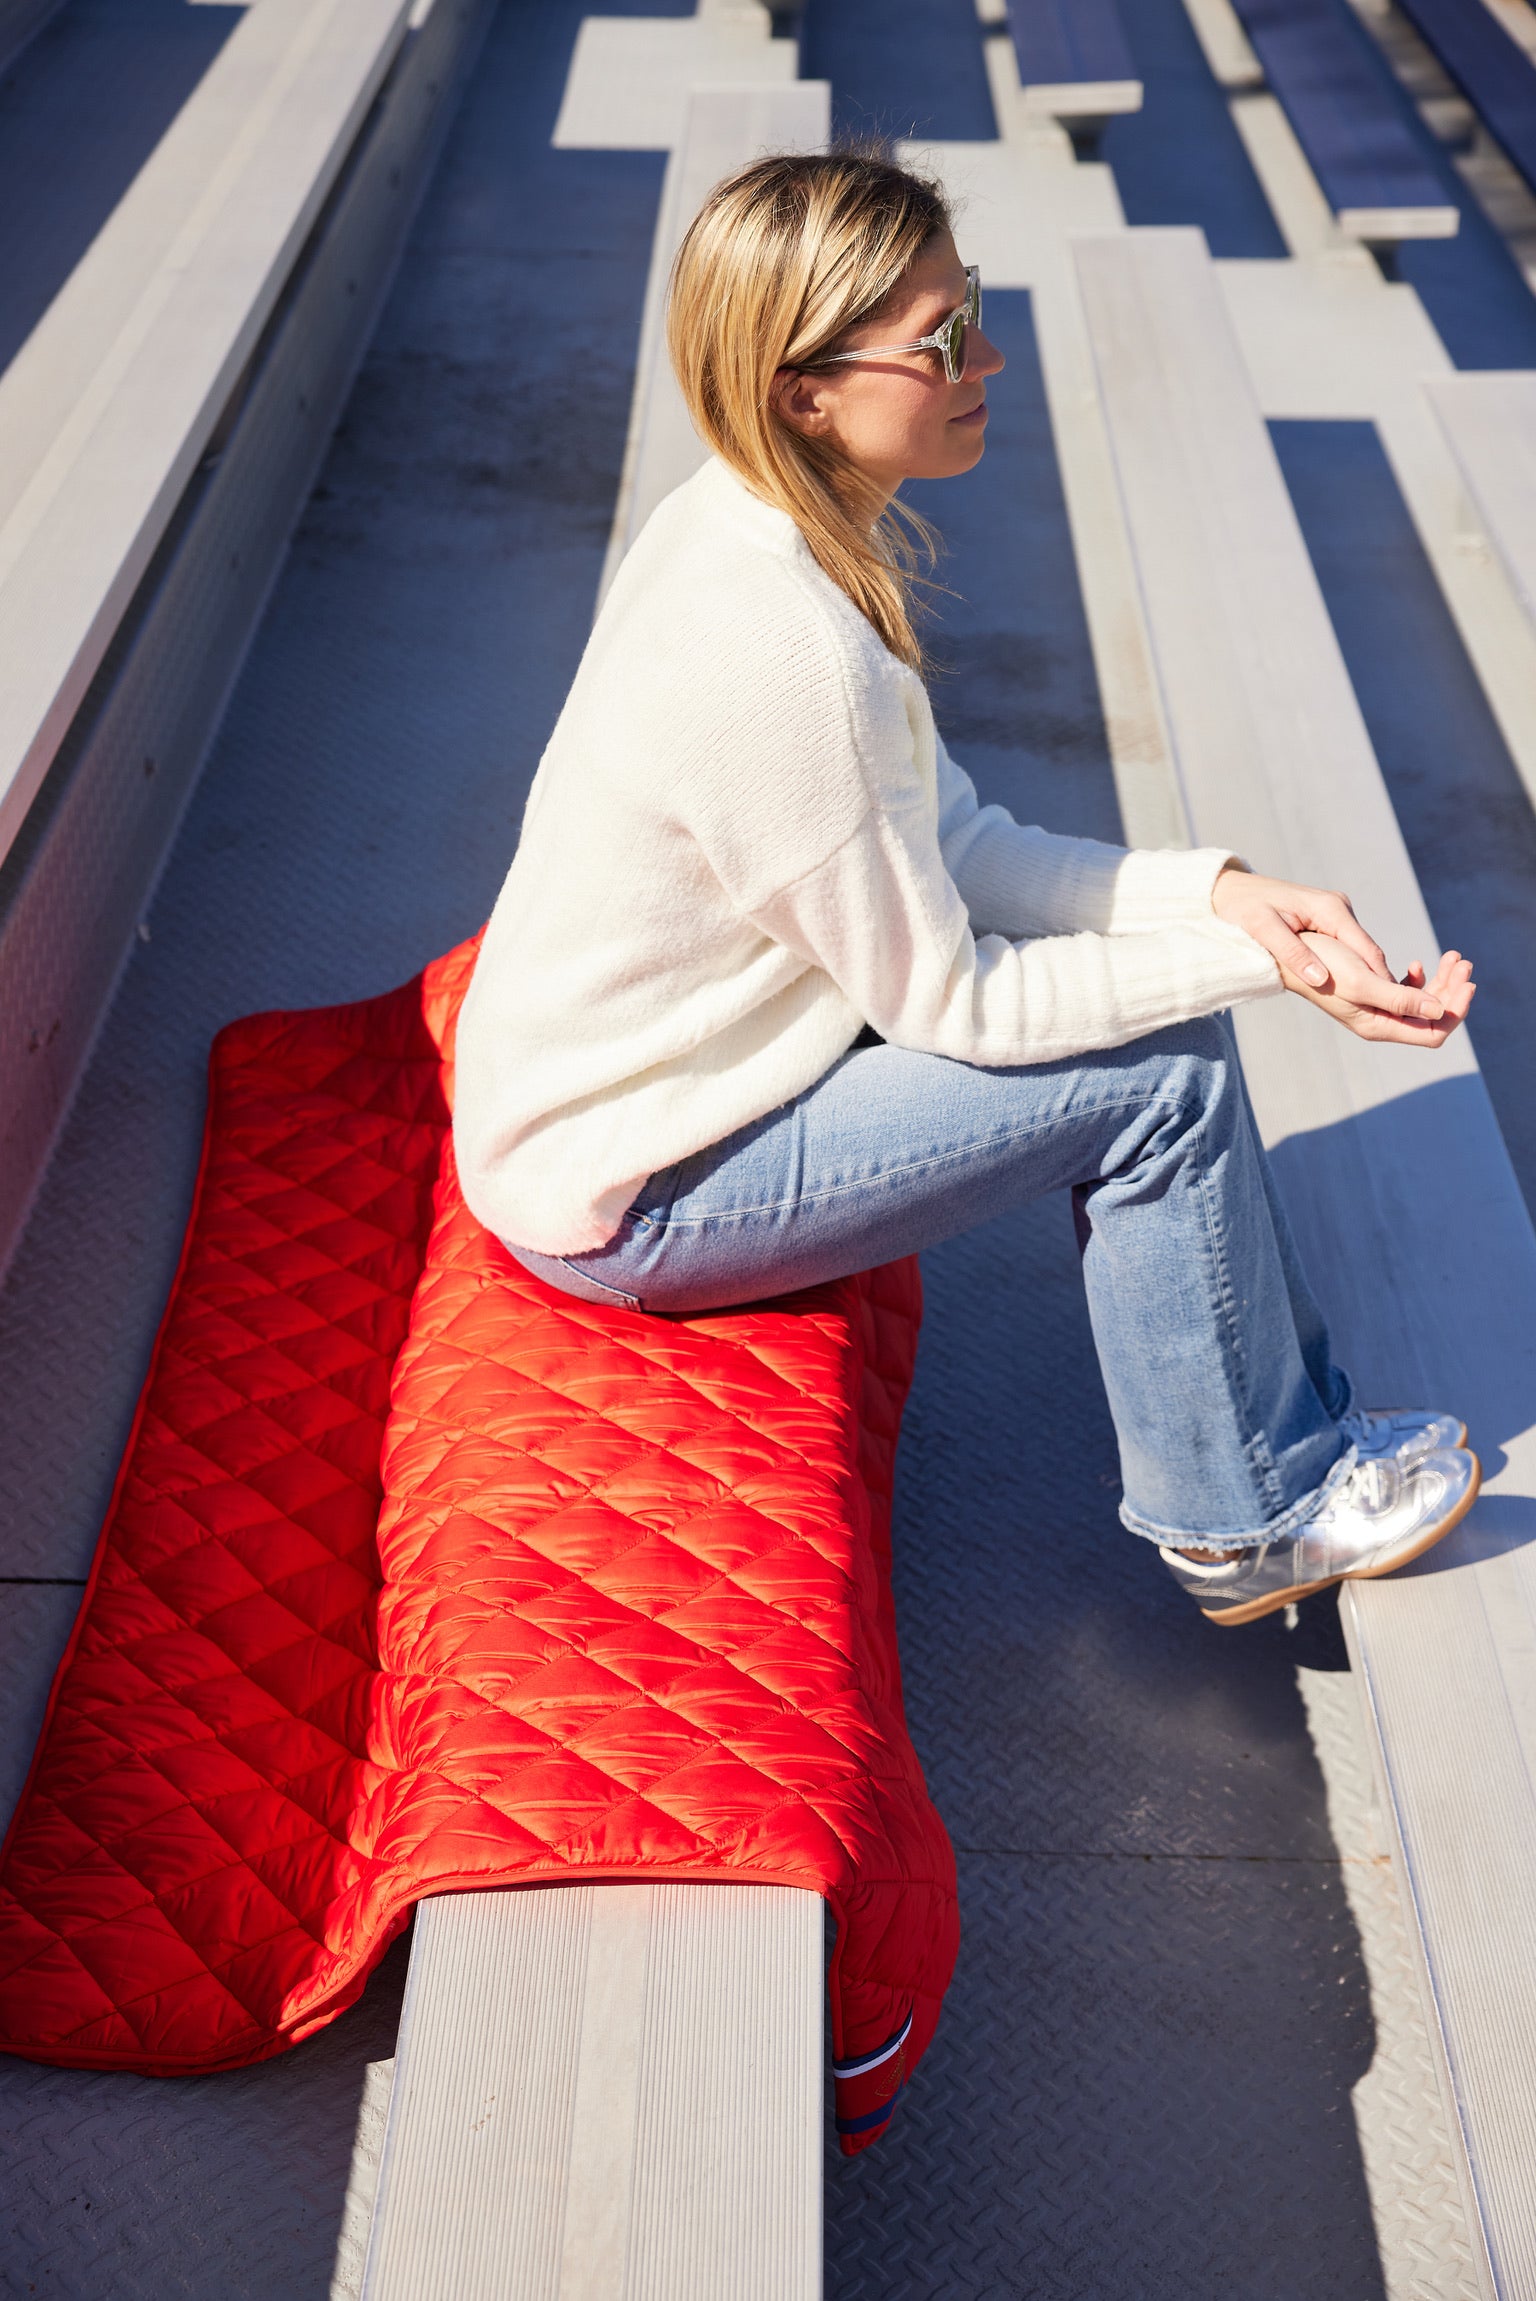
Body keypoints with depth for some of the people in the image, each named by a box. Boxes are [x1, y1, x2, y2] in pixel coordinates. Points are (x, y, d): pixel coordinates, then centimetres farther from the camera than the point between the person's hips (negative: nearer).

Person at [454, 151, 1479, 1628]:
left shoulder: (764, 526, -2)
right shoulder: (783, 650, -32)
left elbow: (953, 845, 2)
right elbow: (949, 1000, -21)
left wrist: (1210, 895, -10)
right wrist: (1256, 964, -16)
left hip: (617, 1082, 9)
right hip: (624, 1202, -9)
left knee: (1157, 990, 6)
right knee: (1165, 1078, -10)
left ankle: (1288, 1420, 20)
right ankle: (1247, 1516, 12)